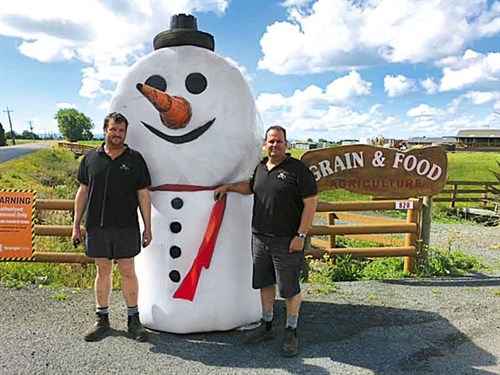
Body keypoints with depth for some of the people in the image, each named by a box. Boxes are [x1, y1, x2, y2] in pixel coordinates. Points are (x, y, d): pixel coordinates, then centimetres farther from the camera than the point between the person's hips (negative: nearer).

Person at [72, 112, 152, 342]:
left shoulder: (135, 159, 2)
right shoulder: (91, 158, 7)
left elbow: (143, 195, 2)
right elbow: (82, 193, 10)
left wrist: (147, 227, -1)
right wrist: (76, 225, 9)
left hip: (126, 228, -2)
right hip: (96, 227, 2)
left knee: (127, 272, 6)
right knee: (103, 271, 12)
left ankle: (133, 319, 20)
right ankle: (102, 319, 27)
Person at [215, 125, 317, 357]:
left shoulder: (298, 169, -9)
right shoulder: (260, 168, 10)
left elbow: (310, 204, -12)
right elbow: (250, 186, 32)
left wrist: (301, 236, -15)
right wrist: (228, 187, 20)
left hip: (286, 241, -6)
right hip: (259, 237, 6)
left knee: (289, 288, 5)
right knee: (264, 283, 17)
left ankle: (291, 332, 23)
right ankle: (266, 325, 35)